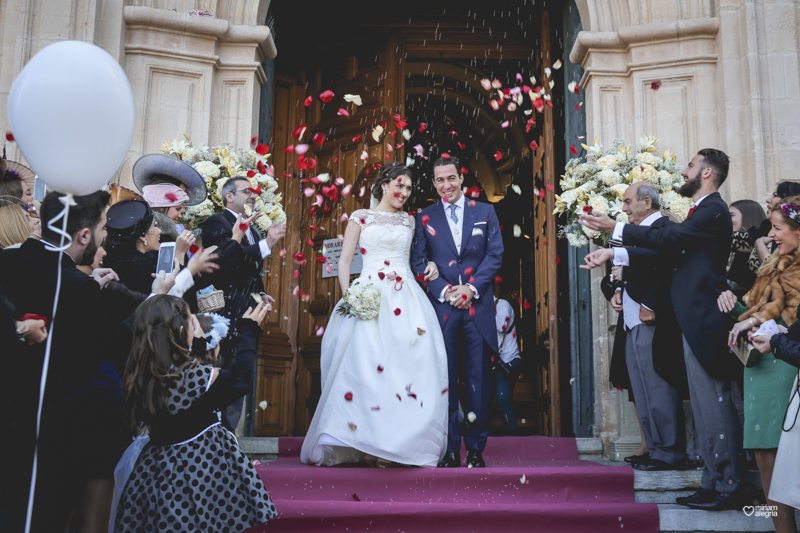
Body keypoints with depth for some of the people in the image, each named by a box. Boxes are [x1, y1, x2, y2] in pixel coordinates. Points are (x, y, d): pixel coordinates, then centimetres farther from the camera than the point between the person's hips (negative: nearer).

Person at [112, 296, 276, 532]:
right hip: (205, 468, -5)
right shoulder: (195, 376, -24)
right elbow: (240, 378, -9)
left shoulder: (138, 375, -9)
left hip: (159, 468, 5)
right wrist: (249, 330, 2)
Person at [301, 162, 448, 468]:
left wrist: (430, 265, 5)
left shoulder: (409, 221, 20)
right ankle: (366, 443, -10)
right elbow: (344, 261, 6)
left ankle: (399, 444, -2)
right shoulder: (361, 218, 10)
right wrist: (347, 293, -9)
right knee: (365, 363, -16)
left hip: (407, 298, 4)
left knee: (411, 363, -8)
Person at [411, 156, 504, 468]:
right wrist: (444, 291, -9)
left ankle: (476, 449, 12)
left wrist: (471, 287, -8)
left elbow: (495, 254, 4)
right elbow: (418, 263, 5)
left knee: (478, 381, 2)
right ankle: (449, 451, 8)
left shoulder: (485, 212, 11)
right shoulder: (424, 218, 10)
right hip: (441, 307, 0)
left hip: (477, 307, 0)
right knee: (445, 380, 1)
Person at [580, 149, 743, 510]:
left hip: (704, 321, -10)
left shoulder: (713, 211, -11)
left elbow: (669, 237, -19)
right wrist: (613, 254, 11)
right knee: (704, 408, 12)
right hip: (694, 322, 10)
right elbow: (668, 249, 17)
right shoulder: (703, 211, 20)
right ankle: (714, 483, 19)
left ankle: (728, 488, 1)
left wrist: (616, 229, -14)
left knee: (715, 405, -6)